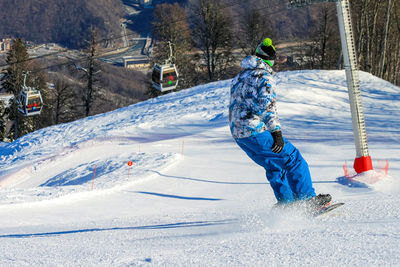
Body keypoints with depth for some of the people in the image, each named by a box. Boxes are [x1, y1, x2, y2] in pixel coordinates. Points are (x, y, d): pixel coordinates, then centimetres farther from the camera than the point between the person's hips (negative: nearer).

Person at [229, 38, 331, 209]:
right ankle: (308, 199, -7)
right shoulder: (265, 77, -6)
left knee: (274, 166, 18)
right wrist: (276, 132, -17)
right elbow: (268, 106, -16)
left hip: (237, 134, 8)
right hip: (256, 131, -8)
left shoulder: (239, 78, 19)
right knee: (294, 159, -3)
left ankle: (286, 203, 16)